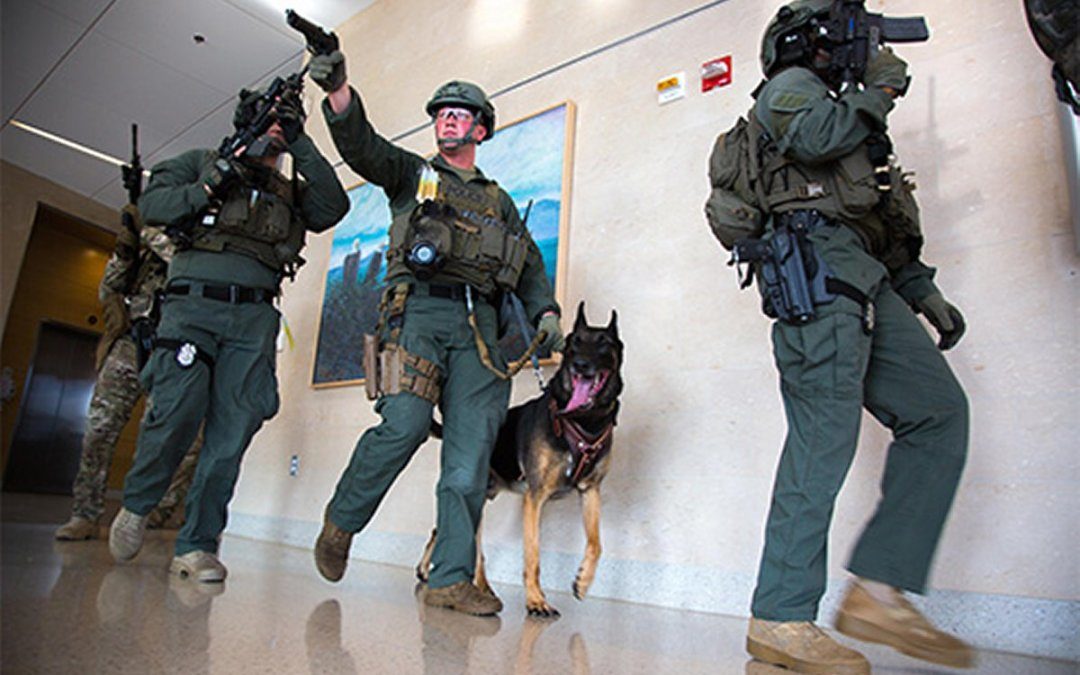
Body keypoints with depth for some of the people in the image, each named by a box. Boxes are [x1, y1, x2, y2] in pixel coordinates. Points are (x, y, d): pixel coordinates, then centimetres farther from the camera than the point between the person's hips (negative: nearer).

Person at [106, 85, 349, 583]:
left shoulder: (288, 191, 25)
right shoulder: (201, 162, 20)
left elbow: (333, 206, 6)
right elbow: (151, 204, 10)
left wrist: (301, 145, 5)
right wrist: (211, 186, -4)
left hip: (254, 316, 2)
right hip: (193, 303, -2)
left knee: (233, 430, -7)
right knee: (178, 410, -15)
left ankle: (197, 545, 1)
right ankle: (135, 506, 13)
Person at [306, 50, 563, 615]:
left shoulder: (499, 201, 28)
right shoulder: (411, 175, 21)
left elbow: (530, 267, 23)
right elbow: (361, 144, 3)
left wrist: (545, 313, 6)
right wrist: (337, 91, -15)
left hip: (477, 323, 3)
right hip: (419, 308, -3)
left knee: (471, 450, -7)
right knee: (405, 425, -20)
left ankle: (452, 579, -3)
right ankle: (340, 522, 6)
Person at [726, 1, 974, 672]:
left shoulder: (845, 114, 37)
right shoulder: (790, 86, 12)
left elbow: (885, 226, 32)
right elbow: (812, 136, -15)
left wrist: (924, 292, 23)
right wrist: (878, 90, 3)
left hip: (862, 284, 9)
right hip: (817, 269, -9)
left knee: (939, 411, -1)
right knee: (823, 440, -16)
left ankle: (880, 589, -4)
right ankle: (781, 618, -11)